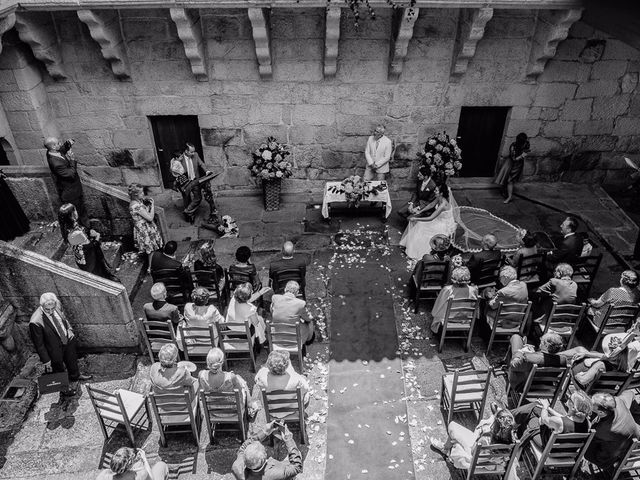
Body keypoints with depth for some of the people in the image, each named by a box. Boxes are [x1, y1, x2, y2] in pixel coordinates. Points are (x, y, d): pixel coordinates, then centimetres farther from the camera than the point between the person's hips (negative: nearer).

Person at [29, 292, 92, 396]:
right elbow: (39, 344, -24)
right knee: (58, 368, 23)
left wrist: (69, 329, -7)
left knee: (72, 360, 31)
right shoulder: (36, 322, -36)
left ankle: (75, 376, 61)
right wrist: (46, 360, -16)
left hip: (68, 340, 5)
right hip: (55, 349, -5)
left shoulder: (57, 305, -21)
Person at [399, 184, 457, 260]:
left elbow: (430, 218, -32)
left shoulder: (443, 205, -34)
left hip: (446, 226, -8)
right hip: (440, 220, 8)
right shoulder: (439, 198, -10)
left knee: (423, 232, -12)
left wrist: (416, 219, -28)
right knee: (419, 225, 4)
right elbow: (431, 205, 11)